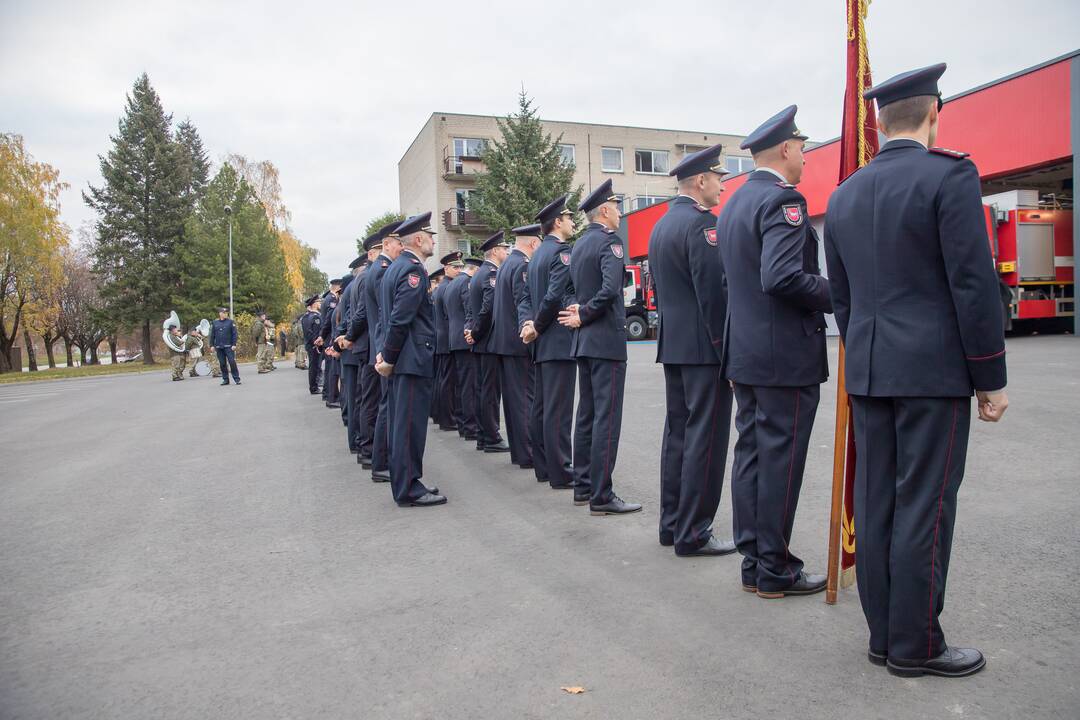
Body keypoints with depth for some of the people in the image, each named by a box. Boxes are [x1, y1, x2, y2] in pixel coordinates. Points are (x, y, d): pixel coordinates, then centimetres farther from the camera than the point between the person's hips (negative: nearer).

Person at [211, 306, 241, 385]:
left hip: (229, 346, -3)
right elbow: (212, 335, 11)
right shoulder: (215, 323, 8)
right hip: (219, 347, 3)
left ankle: (236, 379, -1)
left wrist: (234, 344, -10)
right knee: (222, 364, 6)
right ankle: (225, 379, 14)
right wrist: (212, 345, 6)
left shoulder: (230, 322, 0)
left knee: (232, 362, -8)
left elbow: (234, 334, -3)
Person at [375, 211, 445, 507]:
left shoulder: (394, 268, 18)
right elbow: (400, 319, -19)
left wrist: (385, 354, 10)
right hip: (412, 359, -10)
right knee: (411, 424, -5)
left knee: (401, 422, 13)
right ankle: (409, 490, 0)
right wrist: (389, 357, -13)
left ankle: (404, 483, 21)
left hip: (399, 360, 10)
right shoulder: (413, 269, -13)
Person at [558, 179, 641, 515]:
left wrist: (581, 312, -2)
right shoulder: (609, 242, -12)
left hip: (583, 341, 9)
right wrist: (584, 315, -12)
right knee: (607, 418, -7)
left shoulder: (578, 245, 14)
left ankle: (583, 485, 21)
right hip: (607, 340, -9)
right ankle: (601, 496, -4)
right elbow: (610, 289, -24)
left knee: (587, 414, 14)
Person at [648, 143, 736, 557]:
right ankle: (693, 534, 1)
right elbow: (714, 293, -18)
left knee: (678, 433, 13)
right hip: (704, 349, -9)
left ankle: (672, 524, 21)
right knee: (705, 438, -4)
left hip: (672, 346, 9)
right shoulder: (701, 223, -13)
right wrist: (728, 350, -15)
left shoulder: (660, 226, 16)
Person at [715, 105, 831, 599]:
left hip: (745, 353, 9)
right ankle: (775, 570, 9)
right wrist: (836, 297, -11)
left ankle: (753, 562, 20)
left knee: (751, 453, 11)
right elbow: (783, 277, -25)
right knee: (780, 460, -1)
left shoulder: (733, 204, 15)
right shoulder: (782, 200, -13)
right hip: (787, 355, -9)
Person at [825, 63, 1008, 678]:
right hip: (933, 370, -6)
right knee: (925, 506, 0)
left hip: (869, 372, 6)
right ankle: (916, 645, 10)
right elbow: (974, 285, -12)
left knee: (877, 501, 10)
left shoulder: (844, 196, 11)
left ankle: (884, 634, 20)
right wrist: (991, 379, -5)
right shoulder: (950, 175, -9)